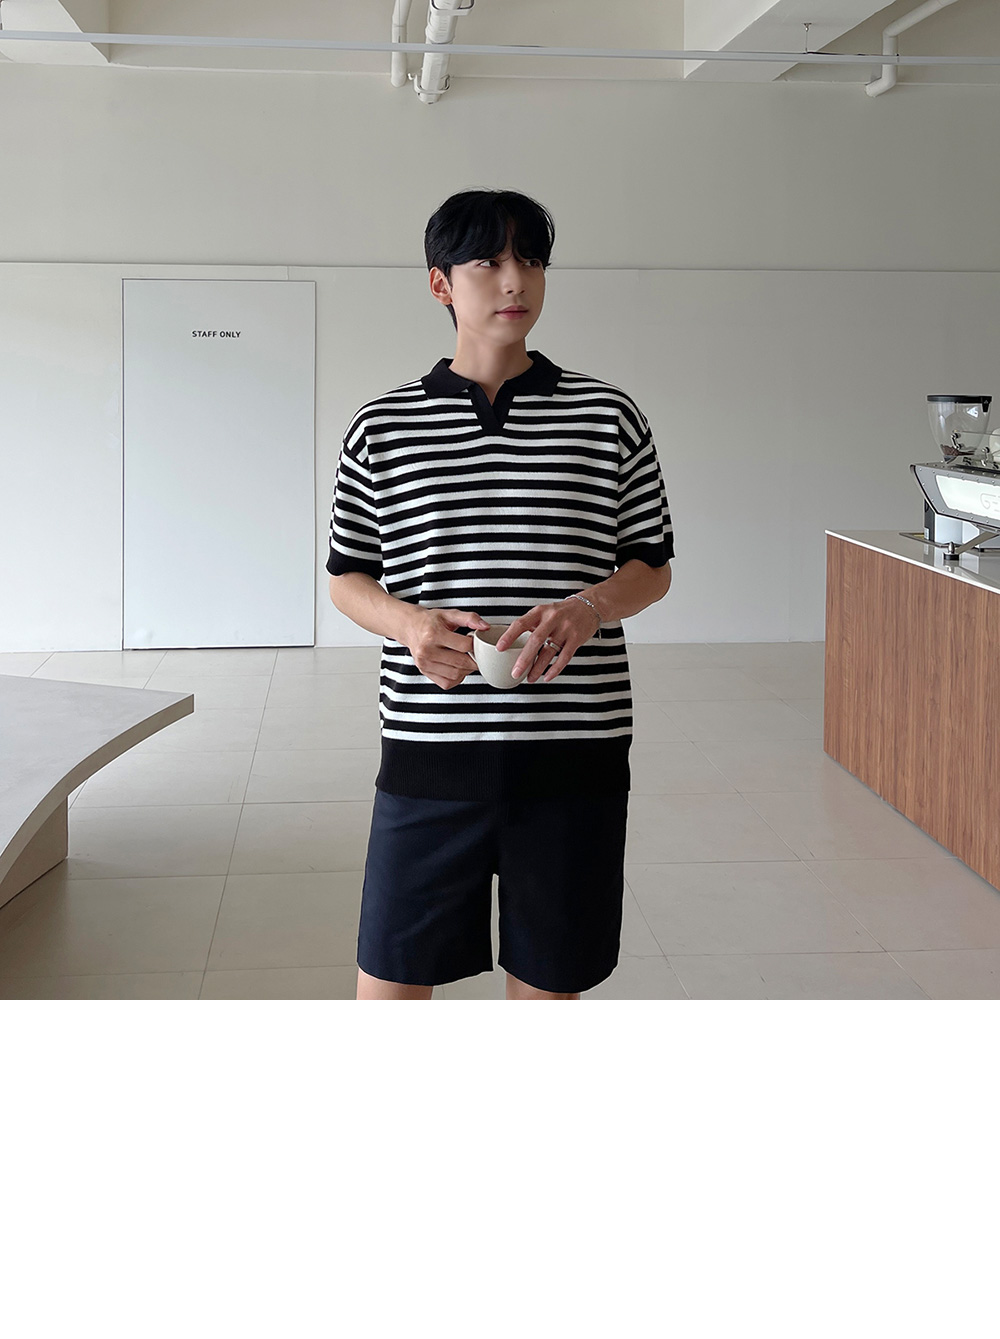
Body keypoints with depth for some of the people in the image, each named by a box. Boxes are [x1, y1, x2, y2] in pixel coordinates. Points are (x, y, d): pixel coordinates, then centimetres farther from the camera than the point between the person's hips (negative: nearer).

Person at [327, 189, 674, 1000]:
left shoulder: (610, 416, 4)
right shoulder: (381, 429, 4)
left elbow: (653, 566, 8)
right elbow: (348, 576, 10)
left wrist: (586, 609, -14)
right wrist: (409, 622, -13)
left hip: (572, 750, 0)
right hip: (430, 749, 0)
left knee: (548, 979, 12)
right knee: (391, 976, 5)